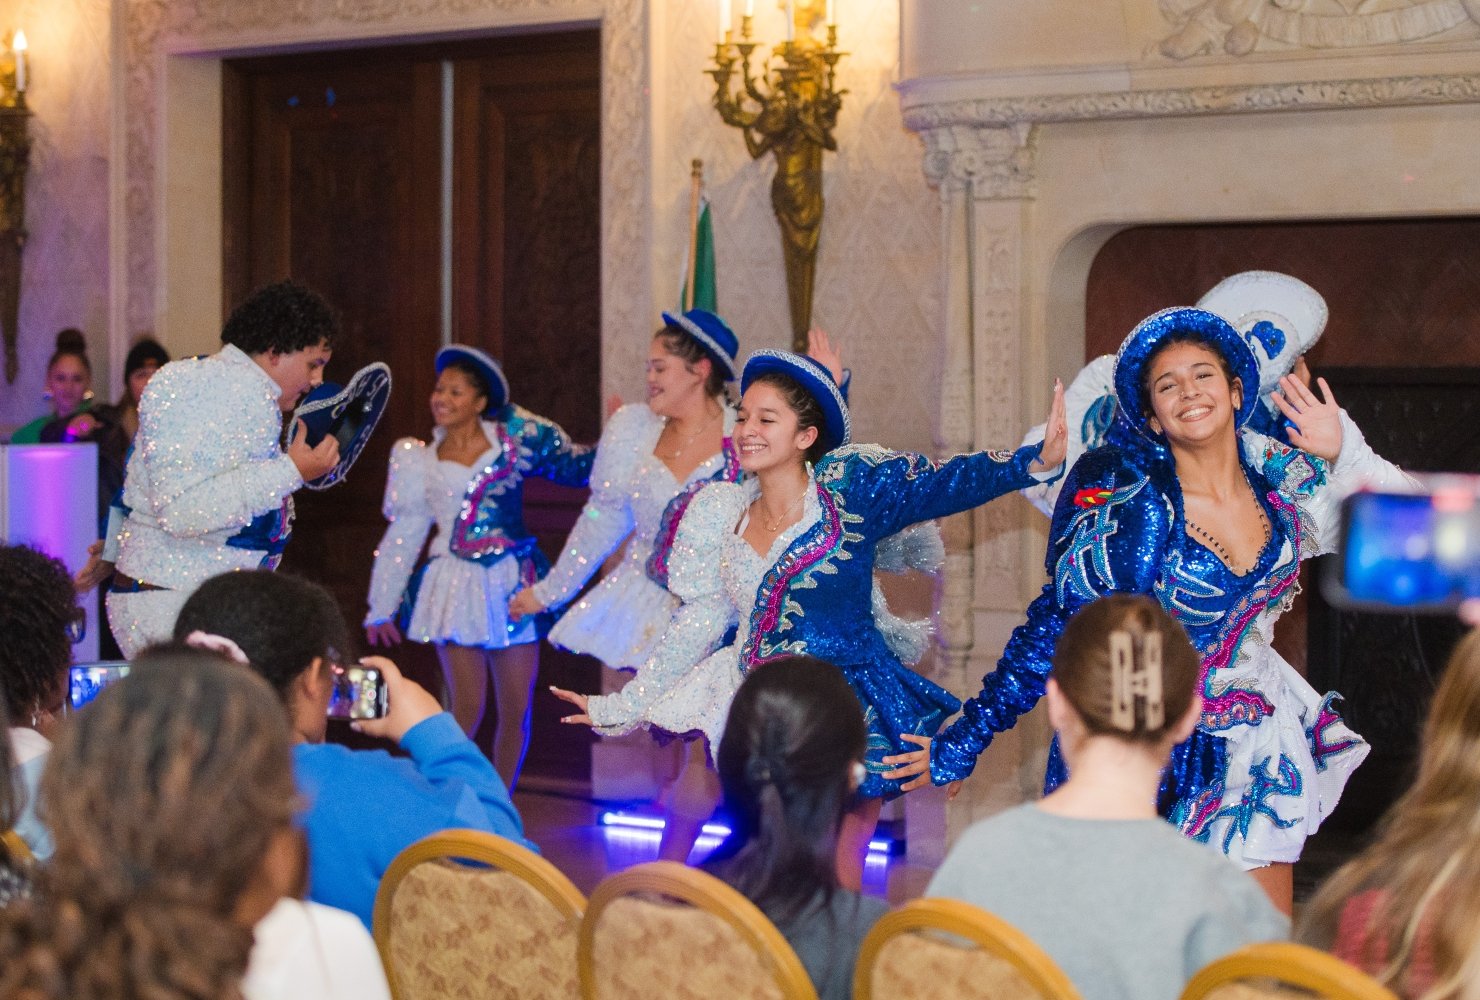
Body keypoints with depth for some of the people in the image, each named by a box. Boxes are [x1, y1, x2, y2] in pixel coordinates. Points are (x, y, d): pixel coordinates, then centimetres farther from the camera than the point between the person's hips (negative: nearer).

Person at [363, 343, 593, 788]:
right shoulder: (420, 460, 6)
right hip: (458, 585, -1)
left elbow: (576, 466, 7)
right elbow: (403, 535, 11)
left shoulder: (514, 436, 4)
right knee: (467, 709, -9)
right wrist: (381, 608, 12)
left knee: (516, 709, 4)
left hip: (514, 583, 1)